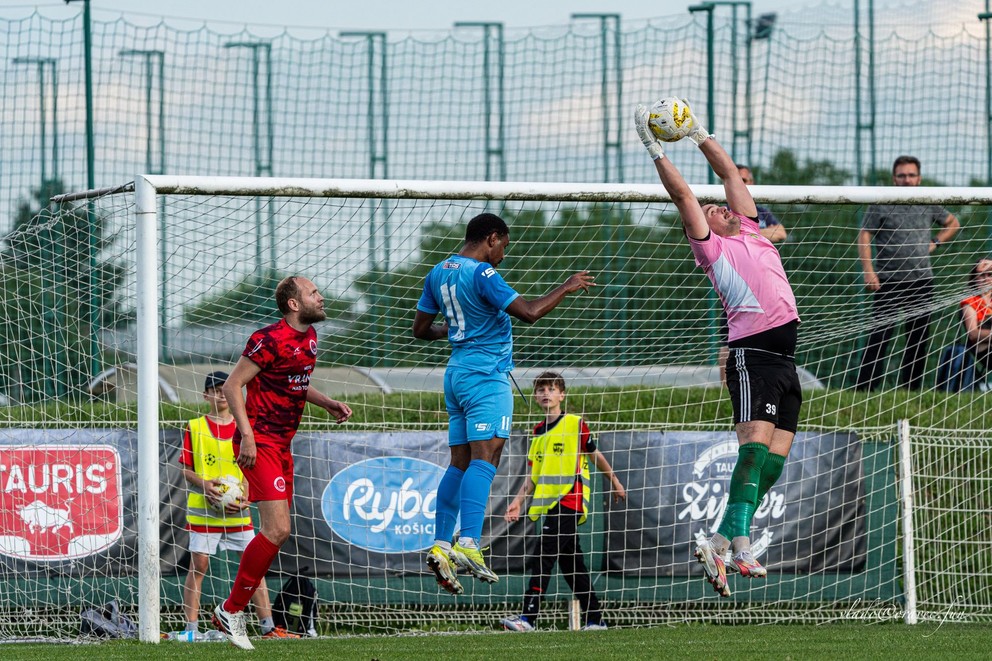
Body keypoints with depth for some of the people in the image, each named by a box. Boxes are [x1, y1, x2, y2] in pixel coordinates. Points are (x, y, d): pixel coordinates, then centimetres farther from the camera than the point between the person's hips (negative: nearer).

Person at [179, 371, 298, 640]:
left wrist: (245, 497, -7)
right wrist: (204, 484, -16)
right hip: (203, 511, -2)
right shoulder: (195, 428, 3)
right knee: (198, 566, -3)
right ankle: (191, 628, 1)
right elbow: (185, 468, 1)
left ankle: (268, 626, 1)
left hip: (238, 513, 2)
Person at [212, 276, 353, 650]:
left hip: (282, 445, 10)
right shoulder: (270, 340, -15)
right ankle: (231, 611, -8)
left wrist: (328, 404, 13)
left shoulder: (309, 337, 13)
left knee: (275, 532, 9)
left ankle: (232, 610, 15)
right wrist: (247, 434, -23)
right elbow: (232, 385, -15)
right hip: (260, 444, -10)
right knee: (277, 530, -17)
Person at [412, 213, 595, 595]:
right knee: (484, 458, -15)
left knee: (460, 462, 8)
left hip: (457, 373, 9)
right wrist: (567, 288, -5)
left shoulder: (439, 273, 12)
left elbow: (420, 329, 19)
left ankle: (441, 545, 2)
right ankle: (468, 544, -28)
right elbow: (529, 312, -18)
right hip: (485, 375, -9)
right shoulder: (482, 274, -13)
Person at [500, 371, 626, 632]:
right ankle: (595, 619, 17)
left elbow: (595, 455, 10)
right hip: (550, 504, 7)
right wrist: (518, 501, 7)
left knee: (543, 558, -16)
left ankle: (528, 617, -23)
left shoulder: (575, 424, -2)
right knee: (570, 562, 9)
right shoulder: (538, 432, 15)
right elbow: (534, 475, 18)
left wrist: (614, 481, 23)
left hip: (570, 501, -7)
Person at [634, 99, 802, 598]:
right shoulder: (711, 246, 7)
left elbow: (730, 173, 28)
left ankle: (721, 544, -2)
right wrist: (655, 149, 3)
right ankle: (739, 539, -28)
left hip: (784, 359, 7)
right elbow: (682, 194, 1)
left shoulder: (747, 232, 23)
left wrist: (700, 135, 30)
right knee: (756, 442, -20)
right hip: (753, 354, -7)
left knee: (774, 457, -1)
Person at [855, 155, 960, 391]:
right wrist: (868, 271, -15)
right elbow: (864, 237, -4)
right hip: (888, 281, -4)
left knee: (918, 338, 6)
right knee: (880, 336, -9)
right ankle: (866, 387, -10)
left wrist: (935, 242, 10)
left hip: (922, 281, 4)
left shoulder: (928, 205, 12)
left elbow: (952, 223, 28)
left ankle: (911, 387, 14)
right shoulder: (881, 205, 0)